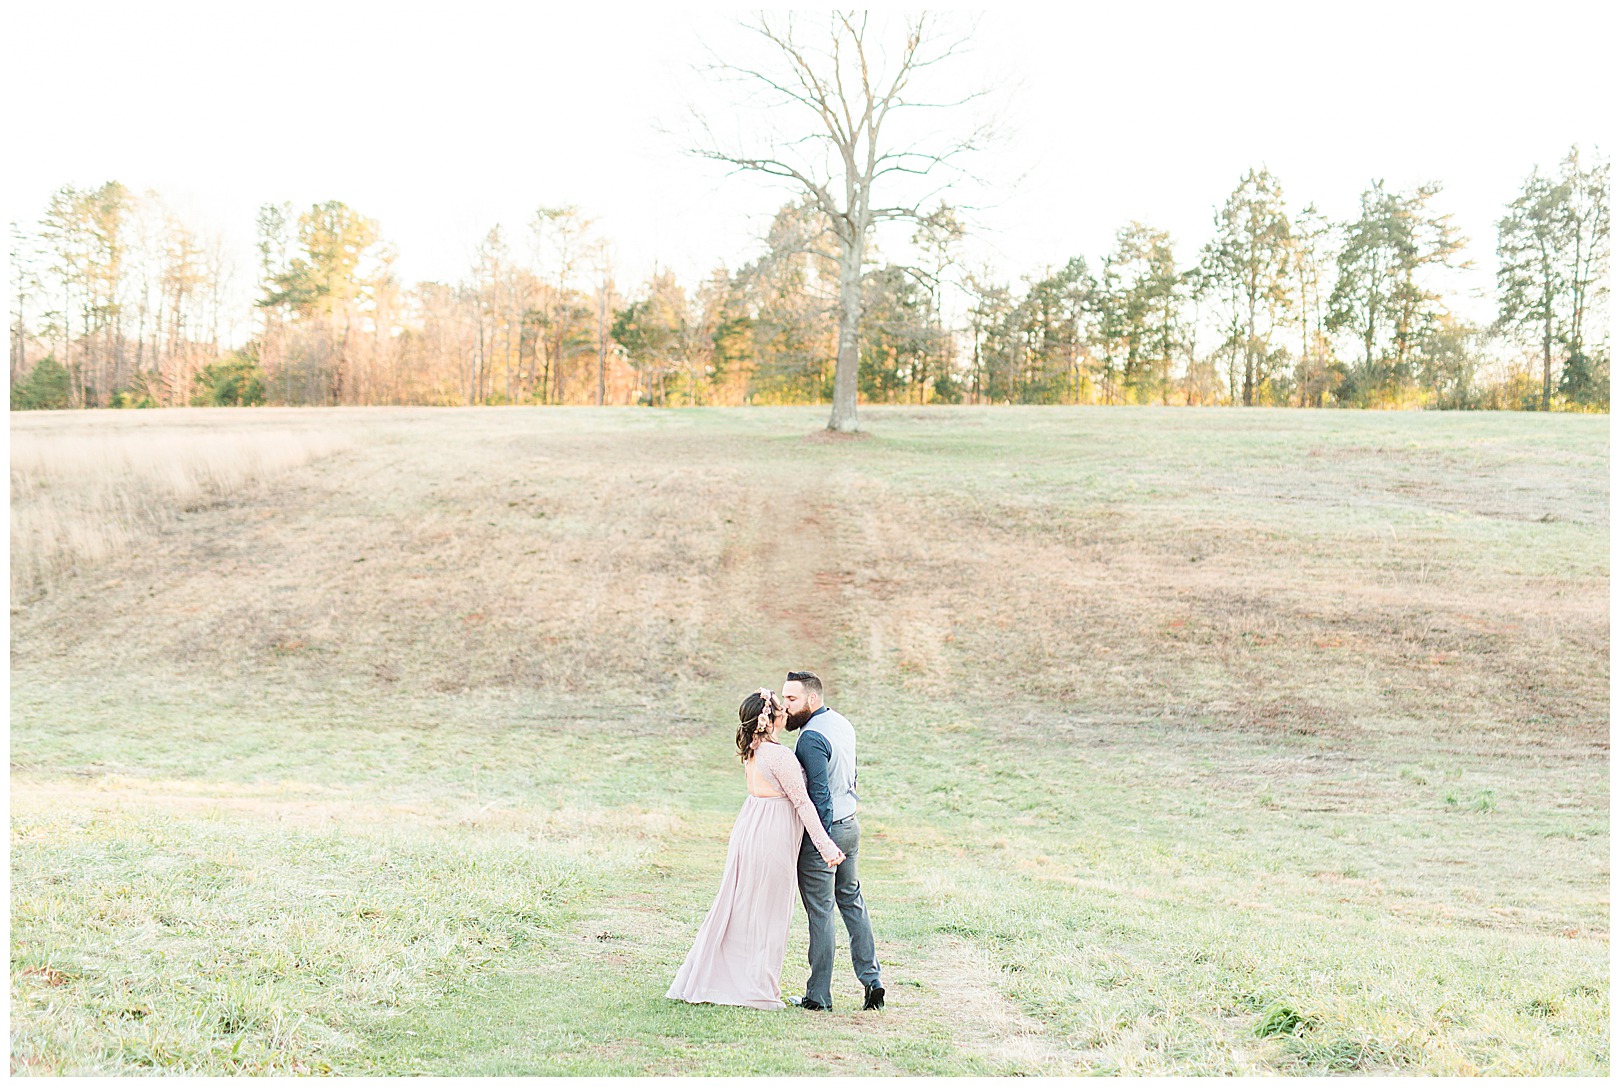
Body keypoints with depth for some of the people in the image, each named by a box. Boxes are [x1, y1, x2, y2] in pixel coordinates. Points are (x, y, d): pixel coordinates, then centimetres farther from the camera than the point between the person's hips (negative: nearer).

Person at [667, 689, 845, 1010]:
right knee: (767, 913, 4)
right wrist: (826, 847, -14)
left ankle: (703, 981, 23)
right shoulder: (780, 755, -18)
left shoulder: (752, 751, 7)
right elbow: (803, 803, -17)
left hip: (748, 835, 8)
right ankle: (758, 989, 13)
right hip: (772, 839, -8)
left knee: (736, 908, 16)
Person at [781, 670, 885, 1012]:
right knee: (852, 901, 17)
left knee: (820, 912, 0)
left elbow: (819, 794, -23)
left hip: (822, 830, -9)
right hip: (850, 823, 9)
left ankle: (818, 997, 8)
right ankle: (872, 980, 19)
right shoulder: (842, 723, 8)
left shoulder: (811, 738, -21)